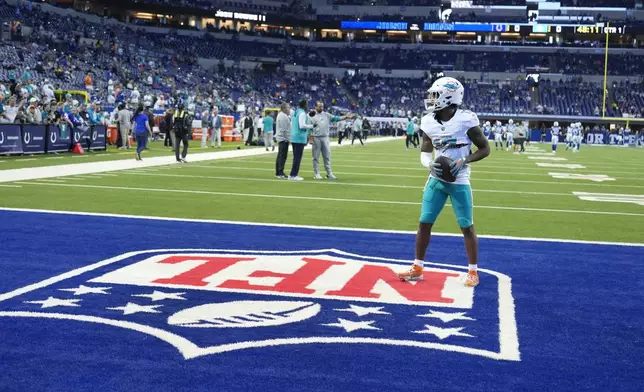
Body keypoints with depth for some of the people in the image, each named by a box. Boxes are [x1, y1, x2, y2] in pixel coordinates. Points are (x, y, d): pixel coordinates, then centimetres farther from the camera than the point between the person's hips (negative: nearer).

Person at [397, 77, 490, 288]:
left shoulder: (466, 120, -14)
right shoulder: (428, 122, 0)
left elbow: (485, 149, -6)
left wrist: (464, 161, -19)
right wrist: (431, 164, -12)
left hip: (459, 181, -4)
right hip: (436, 180, 4)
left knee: (467, 226, 2)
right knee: (424, 223, 5)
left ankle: (473, 272, 16)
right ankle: (417, 269, 17)